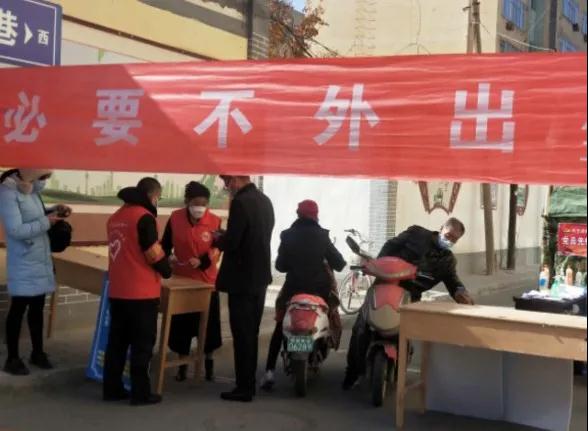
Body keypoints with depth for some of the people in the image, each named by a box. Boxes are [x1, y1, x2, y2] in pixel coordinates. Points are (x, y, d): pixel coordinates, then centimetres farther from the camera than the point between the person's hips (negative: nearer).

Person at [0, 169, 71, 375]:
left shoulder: (32, 188, 6)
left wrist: (55, 211, 2)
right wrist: (46, 222, -19)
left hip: (41, 261, 8)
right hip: (23, 265, -8)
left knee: (37, 308, 17)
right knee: (18, 310, 4)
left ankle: (37, 353, 30)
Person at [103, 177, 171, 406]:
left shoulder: (115, 217, 12)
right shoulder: (144, 217, -13)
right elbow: (154, 253, -14)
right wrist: (166, 270, 6)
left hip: (118, 291, 7)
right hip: (141, 292, -7)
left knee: (117, 341, 14)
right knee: (142, 343, 1)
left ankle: (112, 388, 19)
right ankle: (140, 393, 5)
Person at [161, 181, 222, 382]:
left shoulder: (215, 221, -12)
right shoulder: (175, 218, -7)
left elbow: (217, 249, -7)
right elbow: (165, 244, 4)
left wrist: (202, 261, -23)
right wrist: (167, 257, -15)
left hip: (207, 280, -1)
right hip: (181, 280, 1)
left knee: (208, 323, 8)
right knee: (181, 324, 8)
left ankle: (209, 362, 28)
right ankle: (182, 364, 25)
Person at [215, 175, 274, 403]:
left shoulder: (240, 203, -18)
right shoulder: (265, 200, 9)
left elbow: (231, 243, -21)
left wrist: (218, 240, 0)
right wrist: (226, 238, 15)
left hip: (242, 279, -9)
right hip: (260, 277, 9)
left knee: (241, 335, -1)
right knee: (251, 333, 16)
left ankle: (244, 388, 5)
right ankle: (249, 383, 24)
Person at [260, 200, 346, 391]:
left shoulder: (287, 235, -2)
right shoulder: (321, 235, -5)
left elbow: (280, 265, 1)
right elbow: (338, 262, -3)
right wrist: (340, 264, 19)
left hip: (293, 287, 1)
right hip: (319, 287, -1)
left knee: (280, 328, 12)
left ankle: (270, 371, -2)